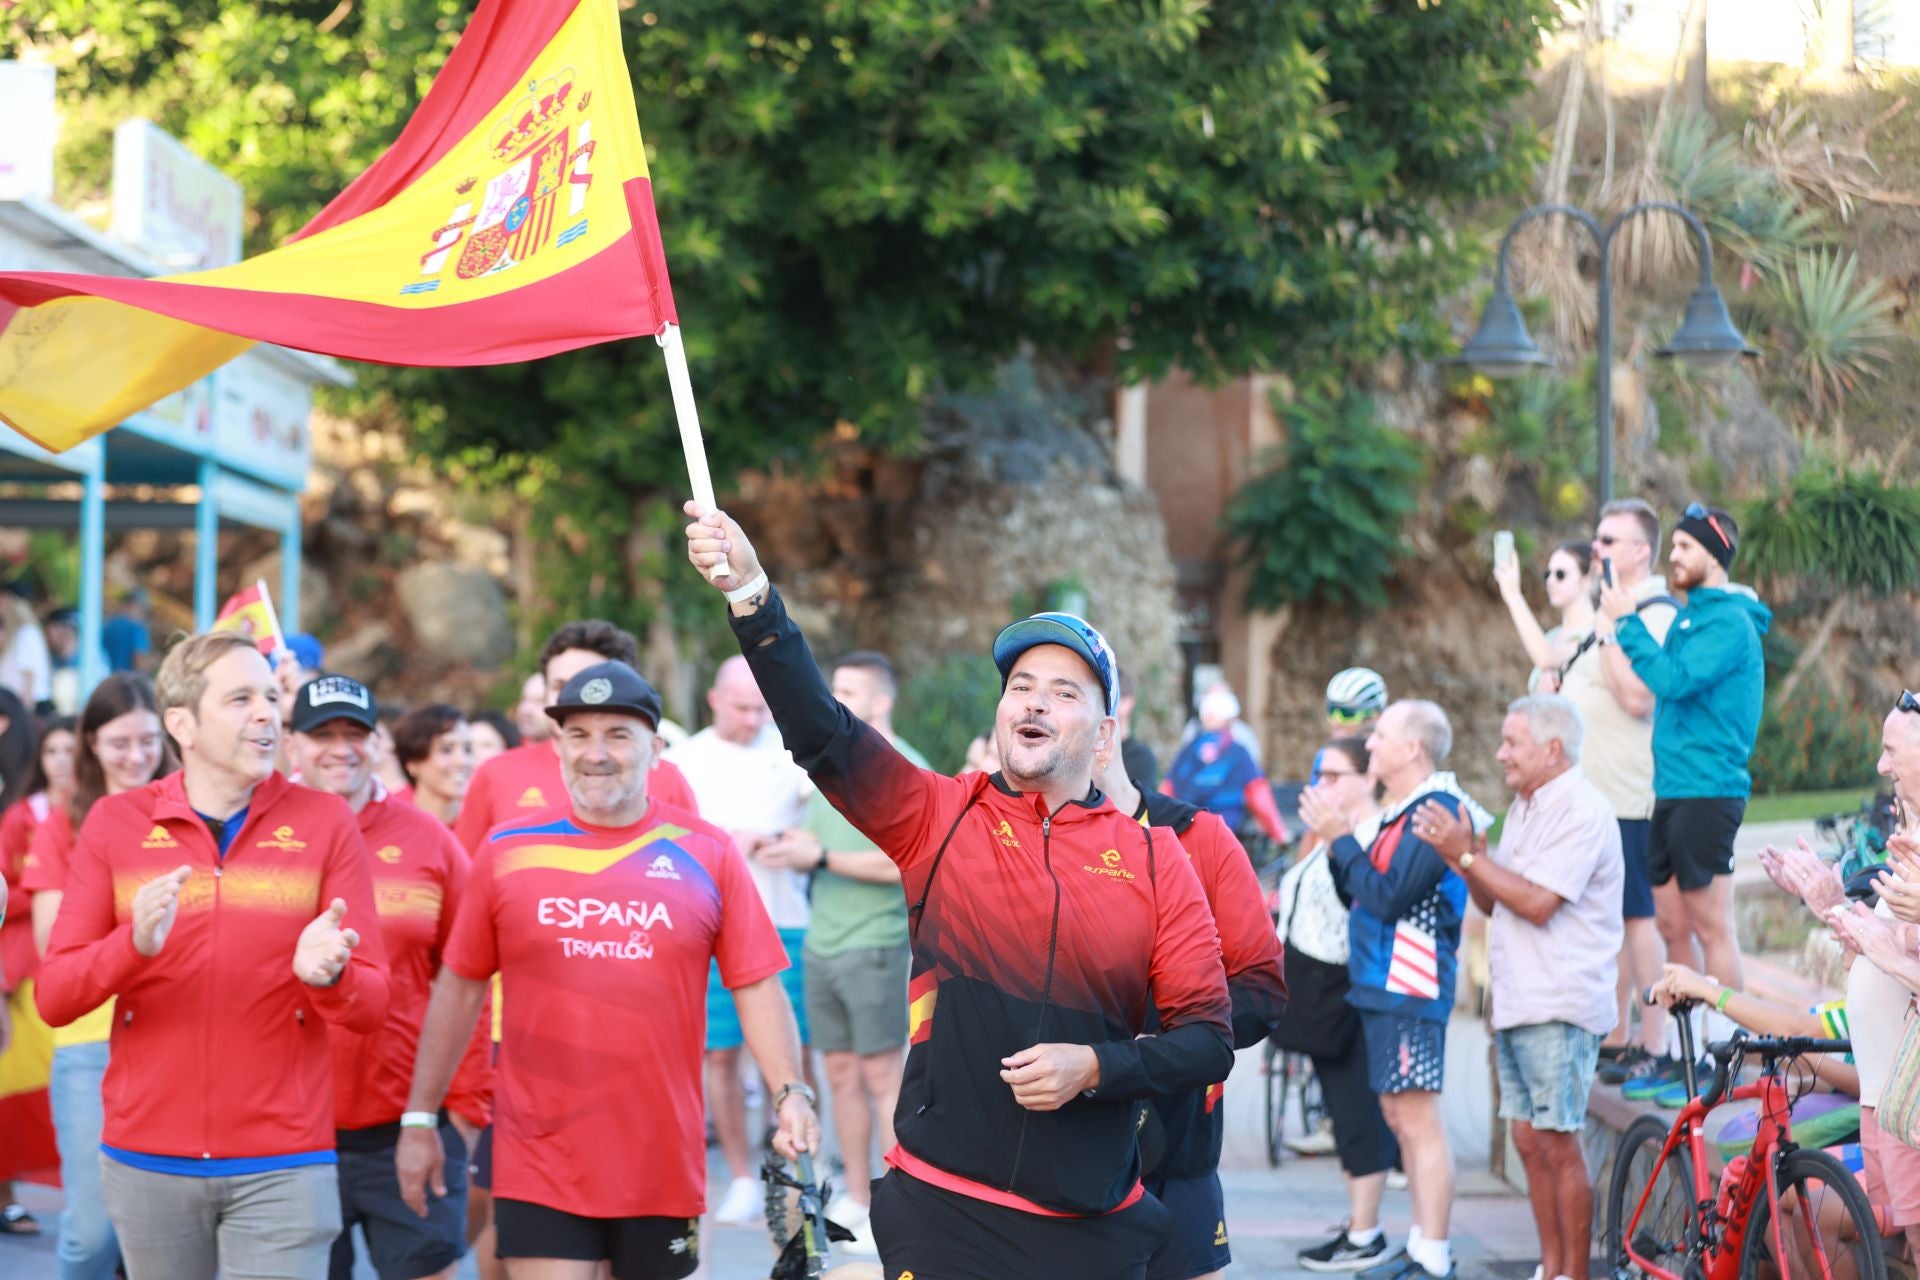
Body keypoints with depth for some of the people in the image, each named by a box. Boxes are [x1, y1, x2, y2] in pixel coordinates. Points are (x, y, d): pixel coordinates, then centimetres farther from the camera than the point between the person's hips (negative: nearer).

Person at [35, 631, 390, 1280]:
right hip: (147, 1161, 1)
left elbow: (370, 1003, -1)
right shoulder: (116, 824, 3)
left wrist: (324, 973, -24)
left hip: (282, 1164, -1)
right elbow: (53, 999, -1)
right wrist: (135, 944, -20)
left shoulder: (324, 823, 1)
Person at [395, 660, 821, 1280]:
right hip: (539, 1162, -1)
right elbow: (459, 987, 7)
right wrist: (420, 1118, 8)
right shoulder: (507, 851, 1)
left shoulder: (706, 853, 1)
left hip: (663, 1164, 1)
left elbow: (757, 987, 0)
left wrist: (790, 1091, -14)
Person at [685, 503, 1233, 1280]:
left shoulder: (1153, 859, 3)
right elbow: (823, 736, -11)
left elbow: (1209, 1041, 3)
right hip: (944, 1209, 0)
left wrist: (1095, 1067, -14)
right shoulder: (941, 817, 3)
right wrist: (751, 595, -23)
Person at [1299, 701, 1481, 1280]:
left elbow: (1389, 896, -22)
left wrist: (1342, 839, -13)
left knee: (1418, 1121, -10)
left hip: (1411, 989, -10)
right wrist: (1337, 840, 5)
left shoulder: (1435, 811, -14)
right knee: (1399, 1117, 14)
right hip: (1381, 986, 10)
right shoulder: (1401, 811, 17)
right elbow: (1361, 895, 18)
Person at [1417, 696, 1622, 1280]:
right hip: (1517, 1003, 9)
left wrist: (1467, 854, -16)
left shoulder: (1579, 810, -12)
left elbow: (1537, 902, -21)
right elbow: (1494, 902, 17)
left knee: (1559, 1144, -7)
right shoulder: (1524, 808, 18)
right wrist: (1462, 855, 0)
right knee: (1529, 1142, 10)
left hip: (1559, 1008, -9)